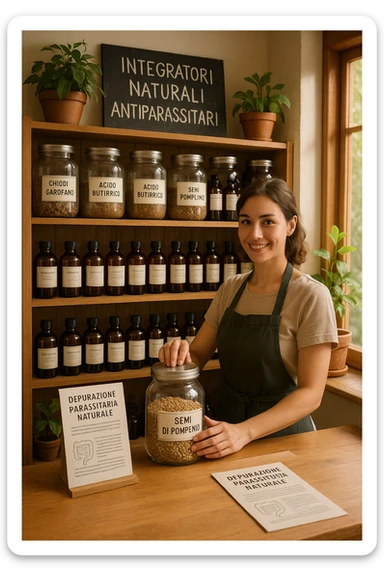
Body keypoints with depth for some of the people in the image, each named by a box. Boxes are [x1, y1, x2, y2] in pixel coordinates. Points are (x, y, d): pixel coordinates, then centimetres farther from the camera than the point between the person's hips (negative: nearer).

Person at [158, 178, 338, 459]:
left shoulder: (311, 296, -13)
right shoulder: (231, 289, 2)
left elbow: (311, 393, -15)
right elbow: (198, 355, 7)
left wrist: (245, 431, -27)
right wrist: (180, 352, -16)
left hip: (282, 434, -4)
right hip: (227, 428, 4)